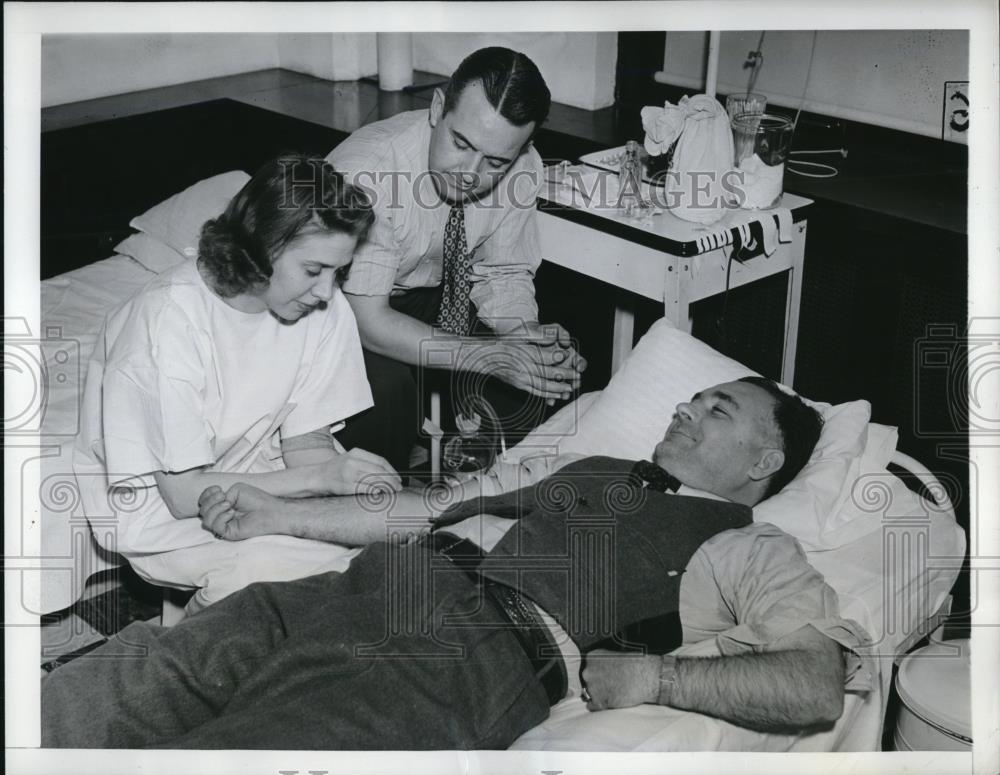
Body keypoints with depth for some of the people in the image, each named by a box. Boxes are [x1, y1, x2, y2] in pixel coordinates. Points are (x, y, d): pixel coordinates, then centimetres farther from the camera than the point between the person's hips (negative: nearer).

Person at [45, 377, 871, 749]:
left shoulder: (753, 551, 14)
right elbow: (445, 510, 33)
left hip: (478, 650, -6)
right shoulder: (598, 473, 33)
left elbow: (819, 685, -2)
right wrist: (284, 514, 29)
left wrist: (654, 674, -13)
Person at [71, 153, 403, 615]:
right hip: (157, 504, -6)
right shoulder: (168, 319, -28)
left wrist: (356, 484, -26)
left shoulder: (323, 307, -11)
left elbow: (305, 441, -5)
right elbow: (184, 494, -24)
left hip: (256, 474, 6)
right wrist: (323, 476, -29)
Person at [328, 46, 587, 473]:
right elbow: (367, 321, -34)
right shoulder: (365, 174, -33)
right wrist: (491, 356, -40)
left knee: (540, 367, -18)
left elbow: (502, 276, -4)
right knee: (383, 384, -34)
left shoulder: (522, 169, -16)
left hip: (436, 300, 5)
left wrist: (529, 337, -27)